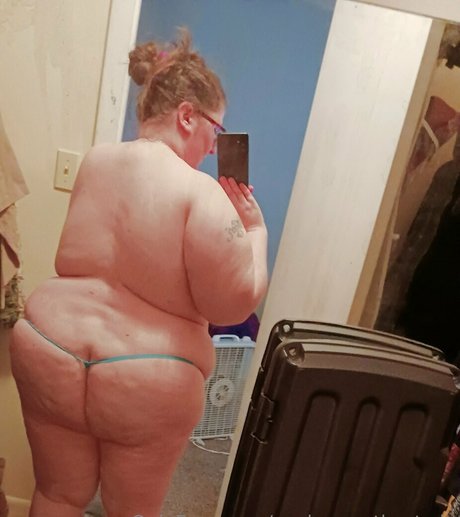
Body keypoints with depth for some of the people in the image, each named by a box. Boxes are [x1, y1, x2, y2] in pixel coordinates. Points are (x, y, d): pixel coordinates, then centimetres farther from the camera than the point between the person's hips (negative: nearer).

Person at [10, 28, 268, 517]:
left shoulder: (94, 161, 3)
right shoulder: (201, 192, -17)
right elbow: (234, 305, -15)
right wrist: (254, 228, -2)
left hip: (49, 353, 5)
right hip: (147, 384, -4)